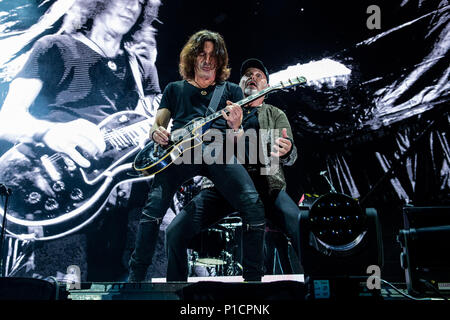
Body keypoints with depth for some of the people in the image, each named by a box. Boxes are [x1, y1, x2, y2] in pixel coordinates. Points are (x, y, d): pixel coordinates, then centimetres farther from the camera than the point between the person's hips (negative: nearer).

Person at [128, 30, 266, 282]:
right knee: (153, 209, -24)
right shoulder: (175, 89, 26)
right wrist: (157, 132, -4)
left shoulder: (232, 91, 24)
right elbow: (157, 125, 22)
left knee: (255, 210, -23)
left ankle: (253, 277, -8)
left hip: (219, 151, 0)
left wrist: (234, 127, -10)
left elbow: (235, 141, 16)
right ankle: (136, 276, -10)